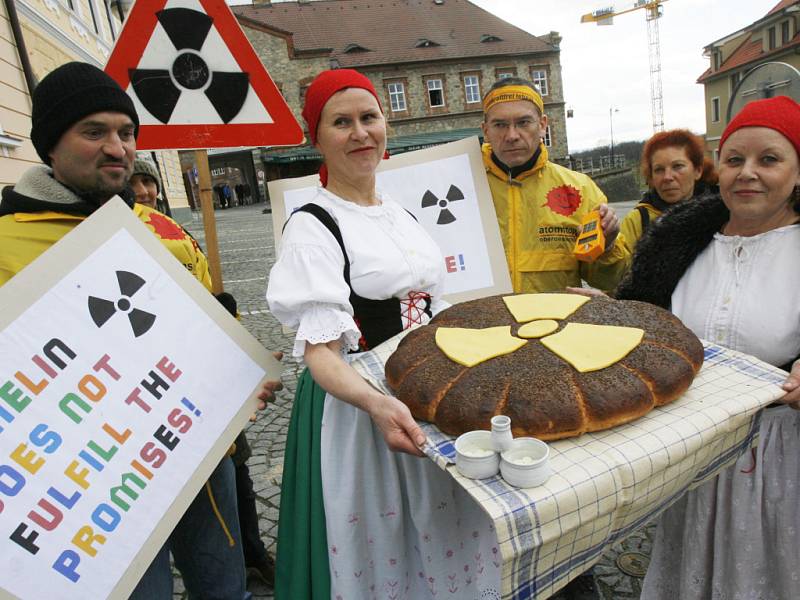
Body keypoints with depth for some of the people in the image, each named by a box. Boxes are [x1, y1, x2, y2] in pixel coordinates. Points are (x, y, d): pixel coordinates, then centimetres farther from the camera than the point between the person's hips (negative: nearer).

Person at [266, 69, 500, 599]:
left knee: (440, 539, 19)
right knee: (377, 543, 8)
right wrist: (377, 403, -39)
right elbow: (321, 352, -21)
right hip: (358, 403, -6)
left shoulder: (402, 212, 9)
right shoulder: (312, 227, -12)